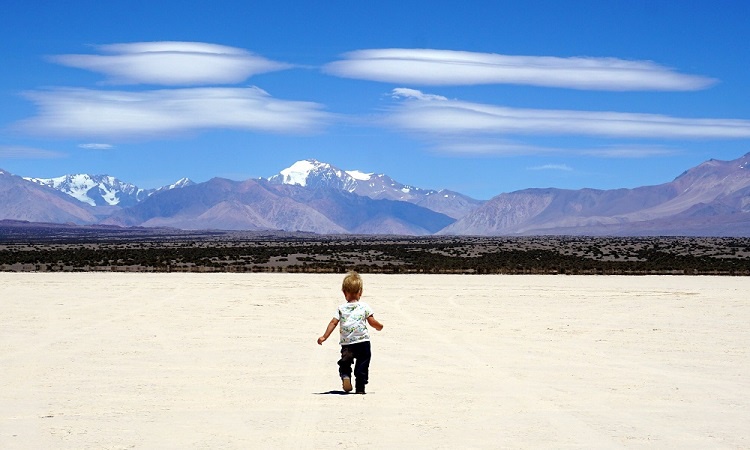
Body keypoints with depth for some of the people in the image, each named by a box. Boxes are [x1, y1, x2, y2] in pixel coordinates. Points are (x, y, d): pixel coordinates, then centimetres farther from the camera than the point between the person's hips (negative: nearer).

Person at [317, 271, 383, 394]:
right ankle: (360, 388, 5)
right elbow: (372, 322, 0)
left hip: (346, 343, 1)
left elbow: (333, 322, -2)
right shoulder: (364, 307, 3)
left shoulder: (341, 308, 5)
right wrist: (379, 326, 21)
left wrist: (324, 337, 0)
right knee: (362, 365, 8)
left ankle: (345, 376, -14)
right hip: (363, 342, -1)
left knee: (344, 363, 14)